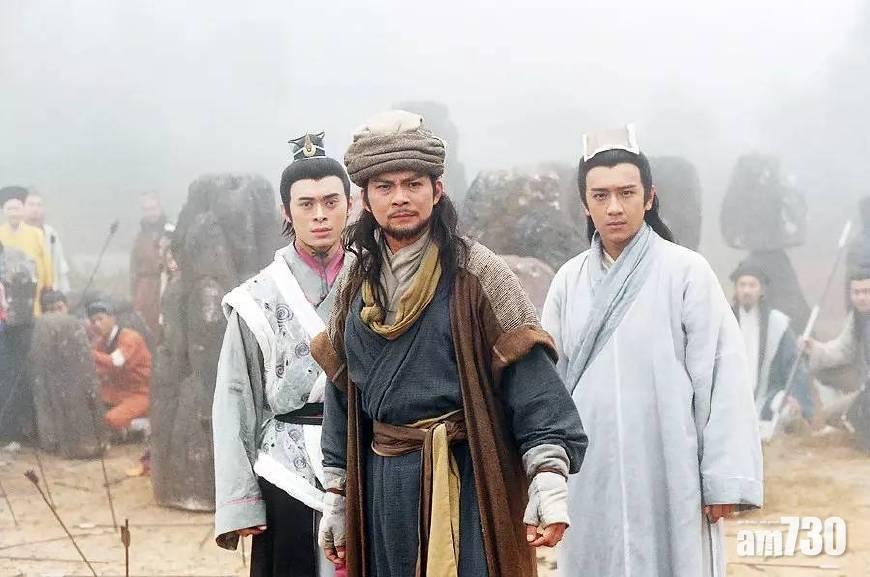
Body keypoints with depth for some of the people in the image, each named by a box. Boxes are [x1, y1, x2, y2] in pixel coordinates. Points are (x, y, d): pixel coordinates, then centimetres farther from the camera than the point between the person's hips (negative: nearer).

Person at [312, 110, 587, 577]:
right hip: (382, 490, 5)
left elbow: (531, 381, -12)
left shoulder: (474, 273, -6)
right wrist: (335, 499, 17)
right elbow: (341, 394, 17)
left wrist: (548, 480, -21)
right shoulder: (357, 287, 11)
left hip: (466, 482, -5)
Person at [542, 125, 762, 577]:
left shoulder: (686, 272, -6)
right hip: (590, 478, 4)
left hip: (668, 477, -4)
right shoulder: (569, 281, 7)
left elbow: (721, 378, -8)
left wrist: (724, 479, -11)